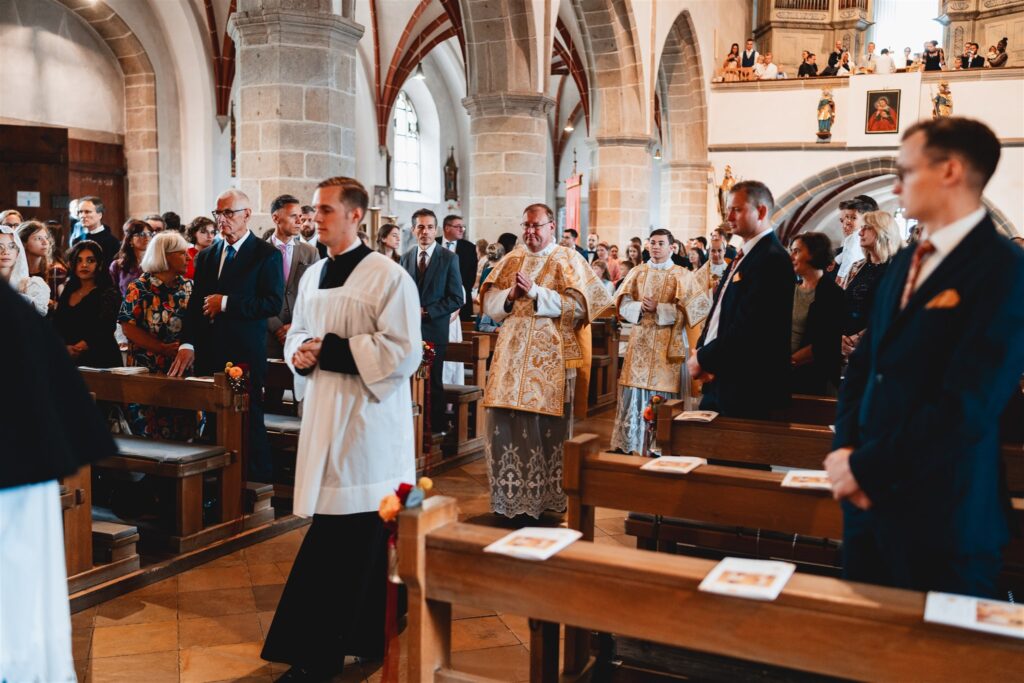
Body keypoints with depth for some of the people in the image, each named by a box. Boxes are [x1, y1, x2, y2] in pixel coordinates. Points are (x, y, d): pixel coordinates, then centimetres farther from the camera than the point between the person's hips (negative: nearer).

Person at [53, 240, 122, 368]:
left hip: (100, 362, -4)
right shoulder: (67, 294, 16)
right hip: (68, 361, 4)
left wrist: (77, 349, -24)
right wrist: (65, 348, -10)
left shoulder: (109, 294, -1)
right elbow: (56, 327, 9)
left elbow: (103, 332, -14)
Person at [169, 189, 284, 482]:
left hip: (245, 357, -5)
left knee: (248, 425, -2)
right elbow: (195, 304, 11)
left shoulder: (266, 254, -2)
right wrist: (187, 344, -3)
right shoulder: (206, 256, 16)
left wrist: (226, 303, -14)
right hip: (208, 356, 5)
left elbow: (273, 303, -13)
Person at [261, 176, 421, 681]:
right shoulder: (312, 275, 13)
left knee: (342, 538, -4)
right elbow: (298, 332, 24)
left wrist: (334, 351, -17)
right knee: (355, 538, 12)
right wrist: (298, 353, 0)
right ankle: (362, 635, 28)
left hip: (367, 420, -7)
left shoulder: (387, 277, -10)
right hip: (324, 416, 7)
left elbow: (403, 352, -16)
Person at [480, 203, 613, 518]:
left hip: (550, 358, -4)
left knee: (547, 426, 2)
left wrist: (535, 292, -15)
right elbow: (489, 302, 12)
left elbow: (578, 305, -11)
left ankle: (548, 496, 16)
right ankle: (510, 495, 16)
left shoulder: (568, 260, 1)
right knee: (505, 423, 3)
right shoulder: (511, 260, 14)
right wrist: (510, 294, -8)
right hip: (512, 355, 4)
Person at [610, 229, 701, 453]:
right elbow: (622, 304, 5)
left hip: (669, 344, -2)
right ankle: (627, 445, 11)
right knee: (633, 395, 2)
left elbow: (688, 309, -8)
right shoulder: (637, 272, 10)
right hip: (640, 342, 3)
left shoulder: (682, 275, 1)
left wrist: (658, 308, -14)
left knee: (664, 397, -1)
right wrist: (640, 307, -14)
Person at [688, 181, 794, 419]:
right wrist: (700, 351, 1)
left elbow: (747, 328, -21)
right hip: (719, 380, 8)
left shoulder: (772, 259, -15)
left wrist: (703, 359, -11)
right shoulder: (744, 255, 15)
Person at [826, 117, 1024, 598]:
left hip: (941, 511, -7)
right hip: (871, 498, 7)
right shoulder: (905, 262, 13)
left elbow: (965, 406, -21)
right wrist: (846, 451, -3)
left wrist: (867, 468, -14)